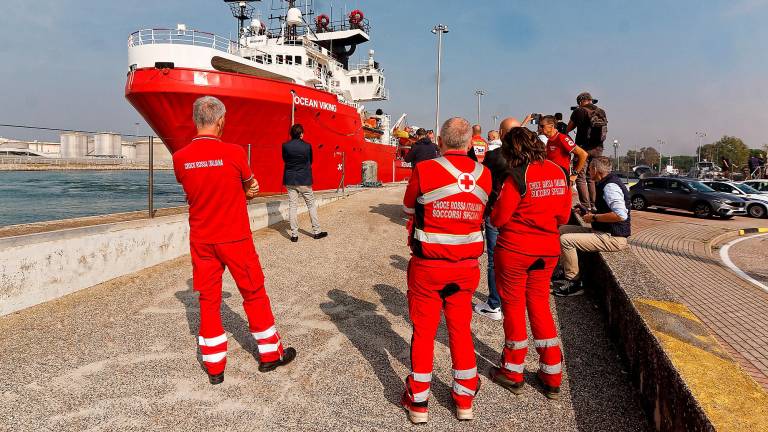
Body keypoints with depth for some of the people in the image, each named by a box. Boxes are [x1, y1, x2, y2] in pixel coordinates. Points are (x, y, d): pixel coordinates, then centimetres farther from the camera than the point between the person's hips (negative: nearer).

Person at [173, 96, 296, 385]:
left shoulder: (180, 158, -3)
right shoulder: (234, 153, -15)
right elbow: (251, 186, 2)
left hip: (201, 240, 3)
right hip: (235, 239, -3)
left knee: (208, 300, 12)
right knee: (254, 294, 12)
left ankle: (214, 367, 20)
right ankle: (270, 354, 25)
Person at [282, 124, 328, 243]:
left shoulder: (285, 146, -5)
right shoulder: (307, 146, -8)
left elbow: (285, 160, 10)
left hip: (290, 181, 2)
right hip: (304, 181, -2)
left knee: (292, 207, 4)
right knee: (311, 206, 9)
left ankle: (294, 235, 3)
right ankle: (316, 232, 13)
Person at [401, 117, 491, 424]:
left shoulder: (424, 170, -14)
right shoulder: (484, 175, -4)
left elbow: (409, 208, 2)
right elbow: (479, 211, 8)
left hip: (427, 266, -3)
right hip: (466, 266, 3)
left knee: (423, 331, 11)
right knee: (461, 328, 18)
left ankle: (418, 402, 24)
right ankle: (464, 400, 30)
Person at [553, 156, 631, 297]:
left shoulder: (610, 186, -19)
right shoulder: (605, 183, 12)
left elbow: (621, 215, -31)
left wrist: (594, 217, -20)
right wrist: (591, 213, 13)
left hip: (613, 238, -11)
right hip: (602, 231, 11)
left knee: (565, 240, -22)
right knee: (562, 230, 12)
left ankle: (573, 283, -11)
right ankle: (565, 270, 18)